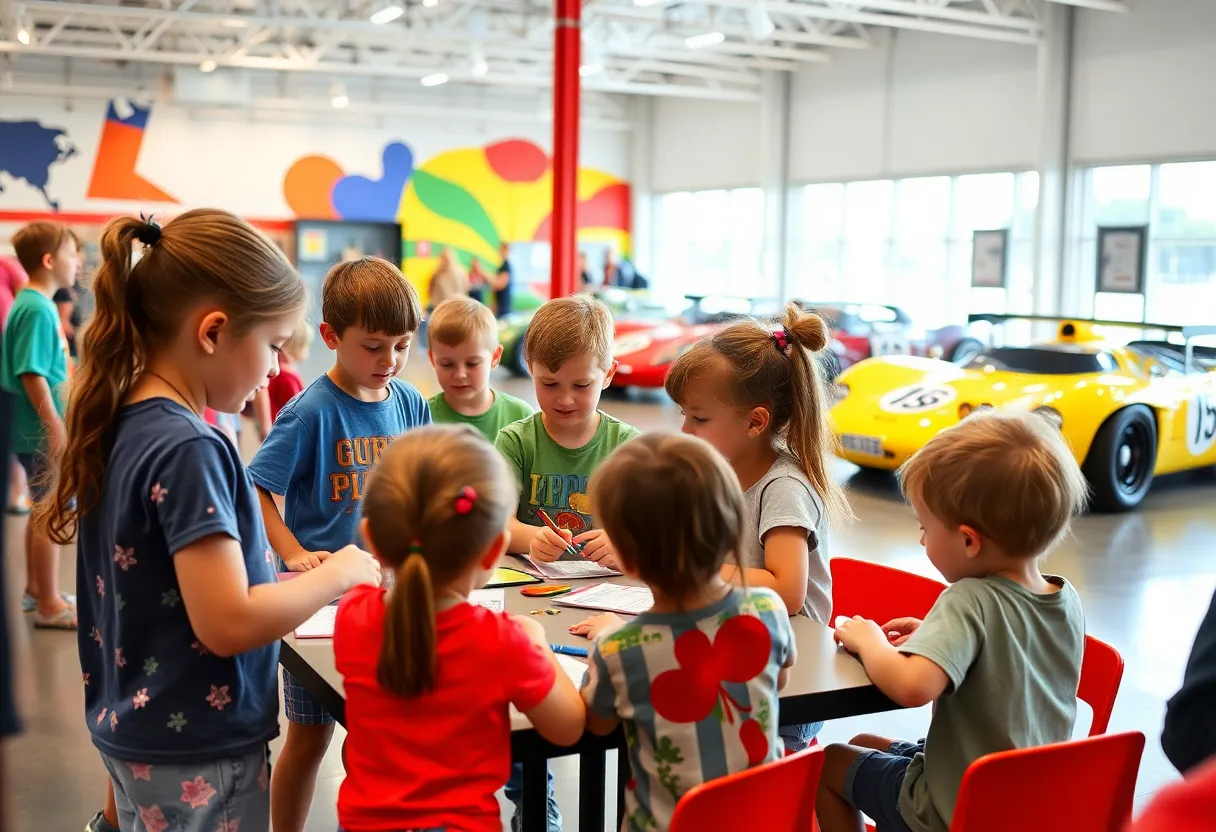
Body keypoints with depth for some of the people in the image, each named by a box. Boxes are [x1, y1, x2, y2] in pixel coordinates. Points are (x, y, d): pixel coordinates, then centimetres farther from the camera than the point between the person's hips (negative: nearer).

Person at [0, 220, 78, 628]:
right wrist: (56, 428, -22)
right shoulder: (36, 309, -18)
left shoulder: (36, 304, 11)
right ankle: (49, 605, 7)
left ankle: (36, 589, 30)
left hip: (39, 430, 10)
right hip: (42, 431, -10)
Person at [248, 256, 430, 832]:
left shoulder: (411, 404, 1)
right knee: (311, 737, 8)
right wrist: (295, 554, -23)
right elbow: (256, 488, -13)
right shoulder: (311, 411, -15)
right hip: (320, 592, -4)